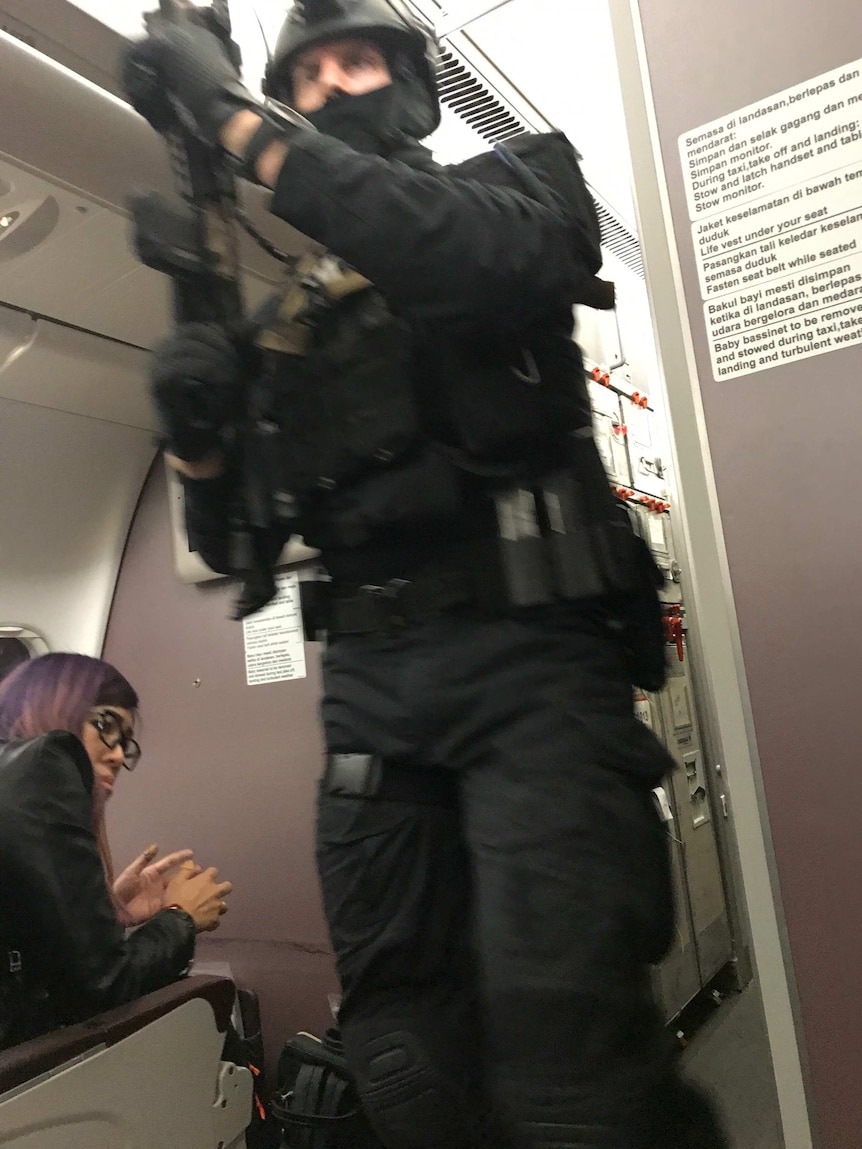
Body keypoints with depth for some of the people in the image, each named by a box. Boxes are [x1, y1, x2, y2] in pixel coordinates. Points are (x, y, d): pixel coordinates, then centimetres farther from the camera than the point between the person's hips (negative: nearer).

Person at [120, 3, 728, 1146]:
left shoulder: (513, 179, 12)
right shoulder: (280, 303, 20)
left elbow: (496, 259, -16)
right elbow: (232, 543, 18)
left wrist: (237, 118, -10)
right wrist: (195, 430, -3)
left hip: (525, 654, -4)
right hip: (368, 677, 5)